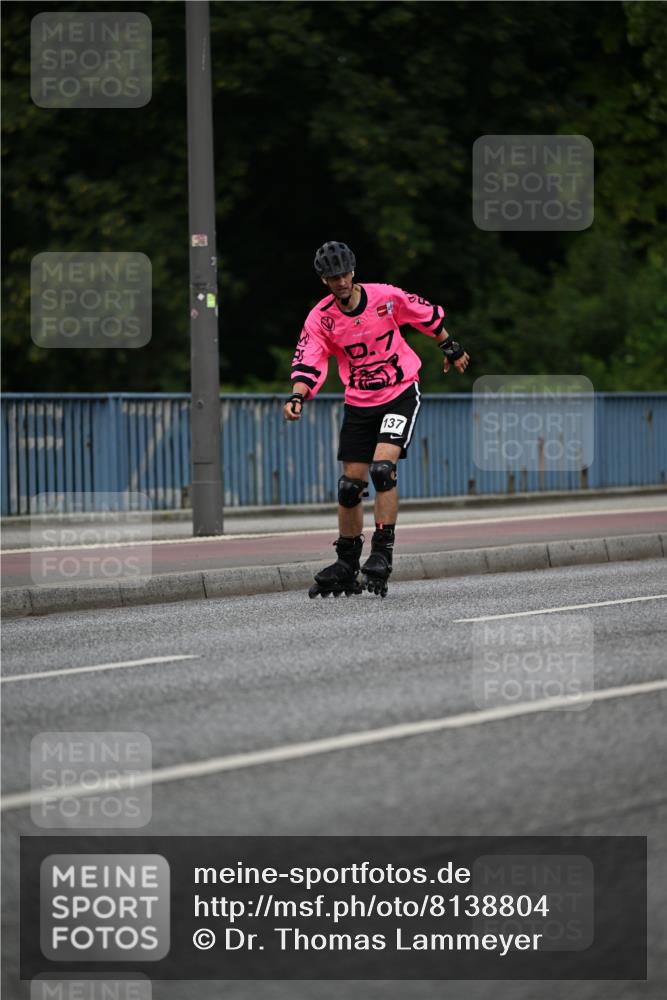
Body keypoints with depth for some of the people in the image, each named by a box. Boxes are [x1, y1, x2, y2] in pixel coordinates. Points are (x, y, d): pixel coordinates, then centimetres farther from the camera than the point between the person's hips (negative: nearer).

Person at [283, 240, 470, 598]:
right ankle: (346, 567, 17)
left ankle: (382, 555, -16)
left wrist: (450, 348, 18)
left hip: (401, 394, -3)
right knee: (350, 485, 3)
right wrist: (297, 397, -32)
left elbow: (428, 316, 6)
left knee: (382, 469, -22)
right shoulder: (320, 318, -8)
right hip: (358, 403, 3)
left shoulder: (385, 297, -11)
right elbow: (308, 363, -14)